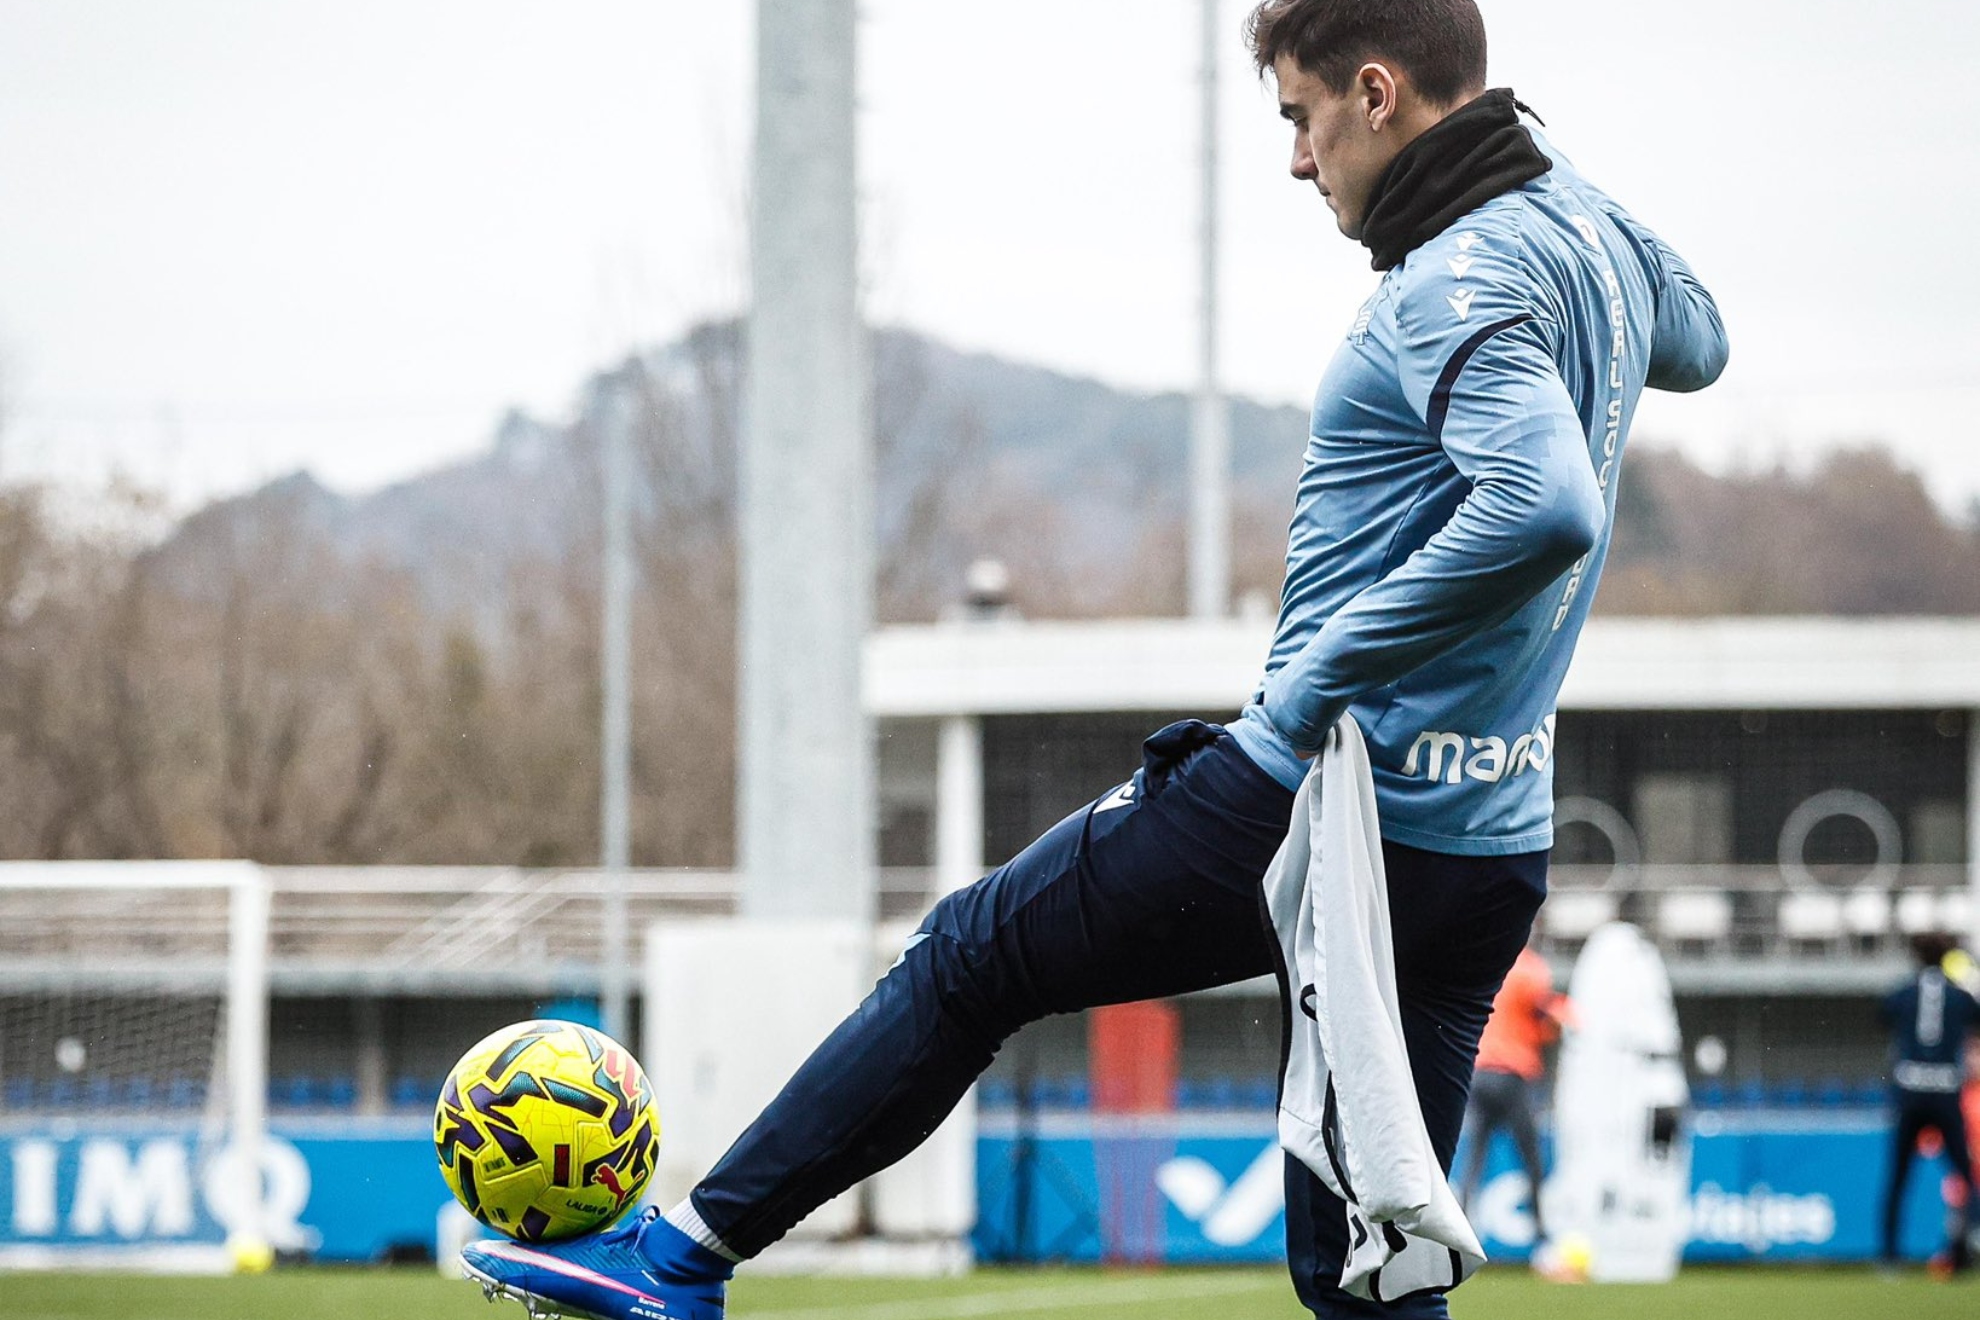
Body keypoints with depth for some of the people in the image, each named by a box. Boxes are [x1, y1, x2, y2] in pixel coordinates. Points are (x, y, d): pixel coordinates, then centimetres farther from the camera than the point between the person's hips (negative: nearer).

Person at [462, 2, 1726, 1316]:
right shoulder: (1595, 229, 11)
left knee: (970, 959, 11)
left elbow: (1544, 506, -34)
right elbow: (1697, 344, 36)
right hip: (1488, 855, 8)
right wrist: (1532, 151, 28)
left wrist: (1313, 695, -27)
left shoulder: (1463, 283, -17)